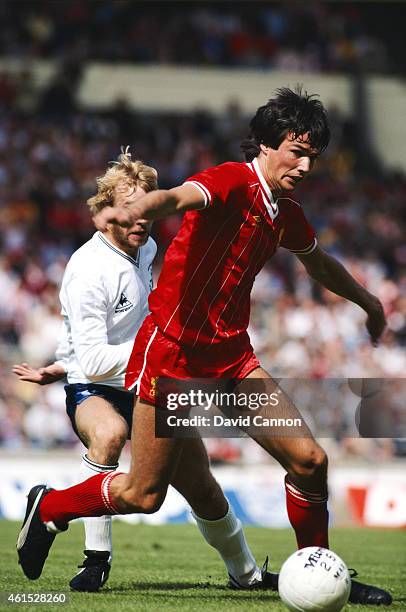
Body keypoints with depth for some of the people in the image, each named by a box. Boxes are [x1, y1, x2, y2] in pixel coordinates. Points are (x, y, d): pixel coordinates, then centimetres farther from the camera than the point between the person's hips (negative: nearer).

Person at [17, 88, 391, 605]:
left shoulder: (286, 214, 10)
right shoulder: (234, 182, -15)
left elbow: (319, 264, 33)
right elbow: (177, 198, -37)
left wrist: (368, 301, 47)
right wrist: (134, 211, -60)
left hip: (230, 354, 7)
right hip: (172, 350, -7)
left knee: (308, 460, -5)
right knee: (143, 495, -2)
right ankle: (48, 508, 24)